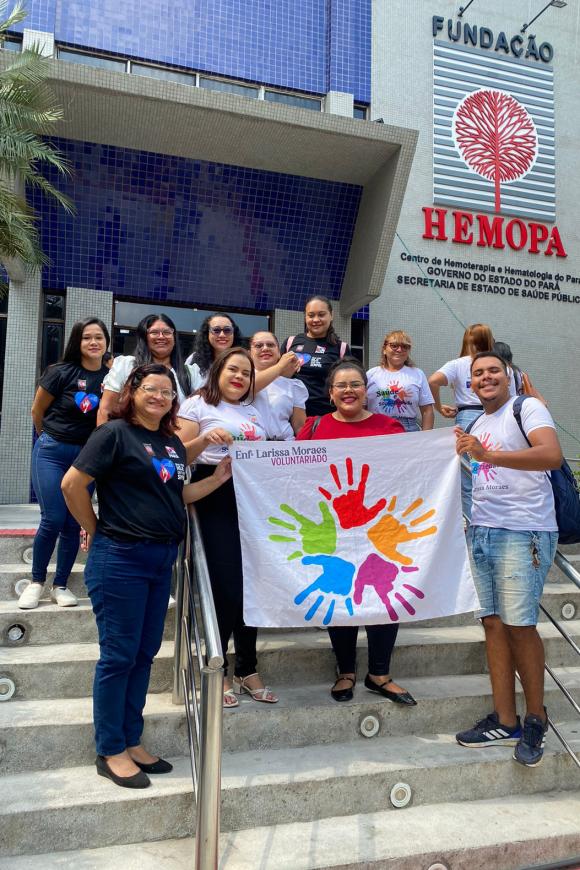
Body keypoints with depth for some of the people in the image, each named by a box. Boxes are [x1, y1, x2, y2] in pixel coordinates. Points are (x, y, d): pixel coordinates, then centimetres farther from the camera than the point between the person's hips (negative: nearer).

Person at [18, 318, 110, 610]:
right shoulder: (60, 372, -9)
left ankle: (60, 585, 17)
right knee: (53, 520, -7)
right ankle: (36, 581, 13)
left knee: (73, 524, 4)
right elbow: (37, 411, 3)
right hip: (52, 453, -3)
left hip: (87, 457, 3)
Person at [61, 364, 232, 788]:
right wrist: (96, 530, -4)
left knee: (145, 654, 14)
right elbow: (72, 484, -12)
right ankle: (111, 752, 17)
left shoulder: (174, 444, 13)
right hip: (120, 559, -7)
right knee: (118, 655, 2)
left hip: (161, 560, 7)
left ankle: (132, 742, 28)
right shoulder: (115, 433, -9)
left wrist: (218, 479, 7)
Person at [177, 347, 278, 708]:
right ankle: (218, 671, 12)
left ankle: (247, 669, 19)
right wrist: (207, 438, -18)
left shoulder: (256, 412, 21)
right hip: (217, 502, -5)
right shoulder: (198, 405, 4)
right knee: (226, 586, -7)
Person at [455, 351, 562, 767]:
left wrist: (487, 454, -31)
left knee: (519, 624, -5)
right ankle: (505, 722, 16)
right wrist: (462, 451, 10)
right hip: (482, 531, 7)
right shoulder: (476, 425, 18)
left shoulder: (526, 408, -4)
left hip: (523, 533, -7)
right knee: (494, 622, 7)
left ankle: (536, 718, 16)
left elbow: (552, 455, -23)